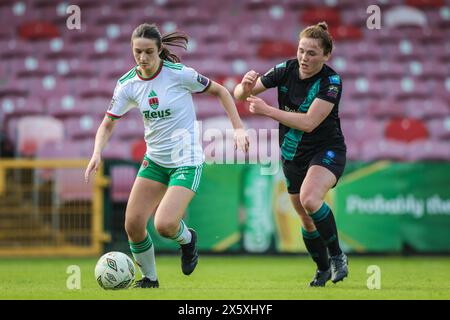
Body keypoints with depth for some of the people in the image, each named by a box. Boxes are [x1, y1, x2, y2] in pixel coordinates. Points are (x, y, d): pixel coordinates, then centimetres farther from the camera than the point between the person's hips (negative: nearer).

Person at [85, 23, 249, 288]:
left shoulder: (179, 74, -16)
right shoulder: (127, 85, -3)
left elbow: (220, 91, -3)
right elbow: (108, 124, 4)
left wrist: (238, 128, -9)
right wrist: (97, 153, -14)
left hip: (187, 162, -5)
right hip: (155, 161, 5)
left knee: (164, 225, -21)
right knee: (133, 224, -4)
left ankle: (187, 238, 16)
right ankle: (149, 279, 21)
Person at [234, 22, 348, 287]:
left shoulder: (331, 82, -20)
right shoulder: (287, 70, -7)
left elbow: (309, 122, -29)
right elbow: (239, 95, -5)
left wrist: (267, 110, -30)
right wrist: (246, 88, -30)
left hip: (327, 151, -5)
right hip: (293, 155, 5)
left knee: (309, 199, -31)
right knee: (307, 220, 12)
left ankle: (337, 255, -12)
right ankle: (323, 269, 35)